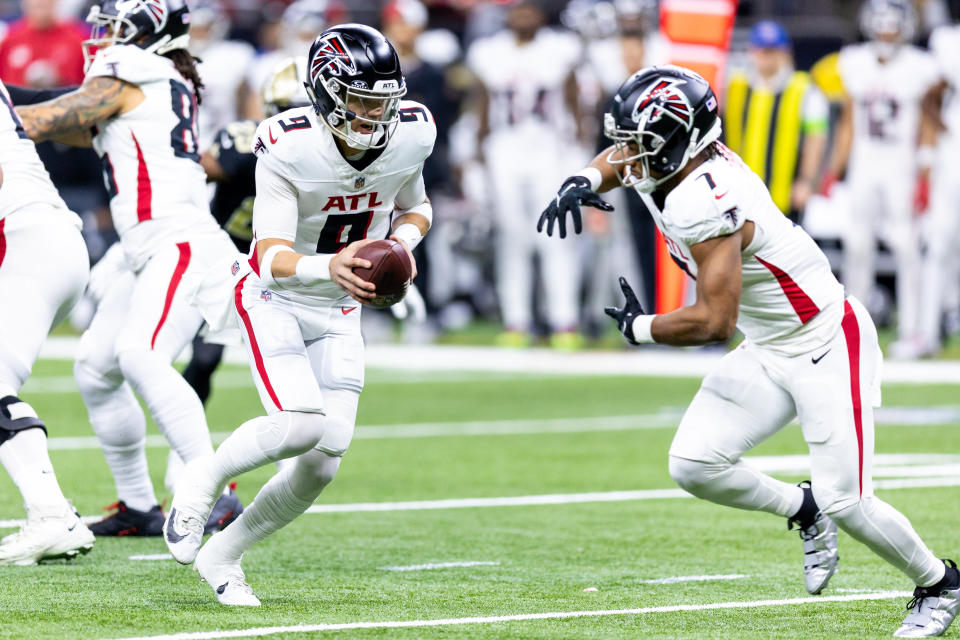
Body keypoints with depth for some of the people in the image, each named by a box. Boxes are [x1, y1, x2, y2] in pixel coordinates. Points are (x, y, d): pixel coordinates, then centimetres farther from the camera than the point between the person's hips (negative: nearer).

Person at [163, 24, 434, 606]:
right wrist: (329, 267, -52)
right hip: (273, 299, -5)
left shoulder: (412, 134, -12)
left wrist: (404, 240, -13)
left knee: (323, 461, -5)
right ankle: (205, 478, 1)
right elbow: (273, 258, -31)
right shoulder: (289, 148, -26)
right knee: (301, 425, -28)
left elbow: (415, 205, 10)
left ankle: (223, 554, 17)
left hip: (338, 313, 5)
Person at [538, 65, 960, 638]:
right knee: (694, 466, -3)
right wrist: (584, 181, -2)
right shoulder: (671, 161, -4)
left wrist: (641, 328, -14)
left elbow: (715, 322, -31)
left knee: (844, 503, -8)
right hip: (769, 352, 9)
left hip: (828, 345, -9)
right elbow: (618, 159, 20)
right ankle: (804, 511, 21)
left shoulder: (702, 204, -30)